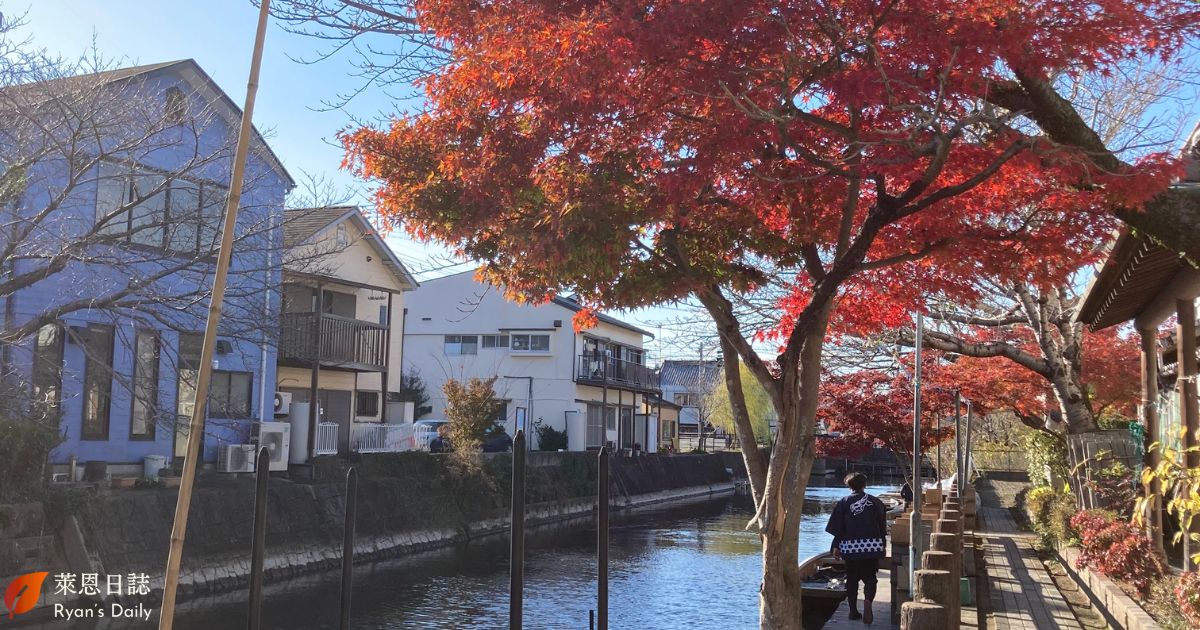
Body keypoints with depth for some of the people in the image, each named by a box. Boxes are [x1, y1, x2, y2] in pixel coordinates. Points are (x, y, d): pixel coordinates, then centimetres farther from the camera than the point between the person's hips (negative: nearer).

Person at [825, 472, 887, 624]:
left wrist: (836, 546, 4)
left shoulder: (844, 503, -2)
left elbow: (838, 527, -2)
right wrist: (881, 545, 16)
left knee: (852, 579, 12)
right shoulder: (876, 502, 1)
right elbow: (883, 527, 6)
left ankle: (853, 610, 13)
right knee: (870, 578, 6)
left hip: (850, 547, 0)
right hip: (872, 547, 0)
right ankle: (868, 600, -22)